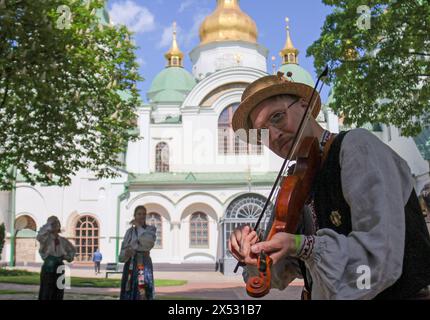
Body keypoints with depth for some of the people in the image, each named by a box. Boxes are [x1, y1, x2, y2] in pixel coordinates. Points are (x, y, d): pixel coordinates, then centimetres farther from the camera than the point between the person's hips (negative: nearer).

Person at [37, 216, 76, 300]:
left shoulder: (63, 240, 6)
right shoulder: (46, 238, -6)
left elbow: (73, 250, 24)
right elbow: (39, 237, -32)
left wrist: (68, 257, 5)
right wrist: (49, 224, -25)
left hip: (59, 271, 5)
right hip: (48, 271, -4)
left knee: (58, 296, 9)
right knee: (46, 296, -5)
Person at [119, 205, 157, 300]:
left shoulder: (151, 229, 4)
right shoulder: (130, 231, 11)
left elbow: (149, 243, -19)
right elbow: (122, 253, 9)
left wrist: (139, 227, -9)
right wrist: (126, 253, -16)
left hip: (144, 264, -3)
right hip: (130, 265, 3)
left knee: (143, 293, -11)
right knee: (129, 293, 2)